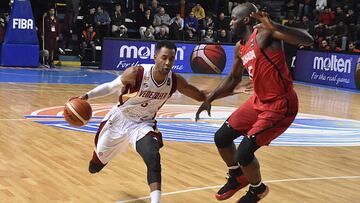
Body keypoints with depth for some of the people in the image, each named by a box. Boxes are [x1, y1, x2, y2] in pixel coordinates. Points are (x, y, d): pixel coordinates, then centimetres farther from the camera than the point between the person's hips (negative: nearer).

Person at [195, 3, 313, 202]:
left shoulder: (264, 32, -18)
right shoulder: (239, 48, 7)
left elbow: (307, 40, -31)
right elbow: (233, 79, 23)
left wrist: (274, 27, -45)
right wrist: (210, 99, 14)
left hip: (280, 105, -9)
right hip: (259, 101, 9)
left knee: (244, 151, -14)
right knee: (221, 137, 10)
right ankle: (237, 177, 36)